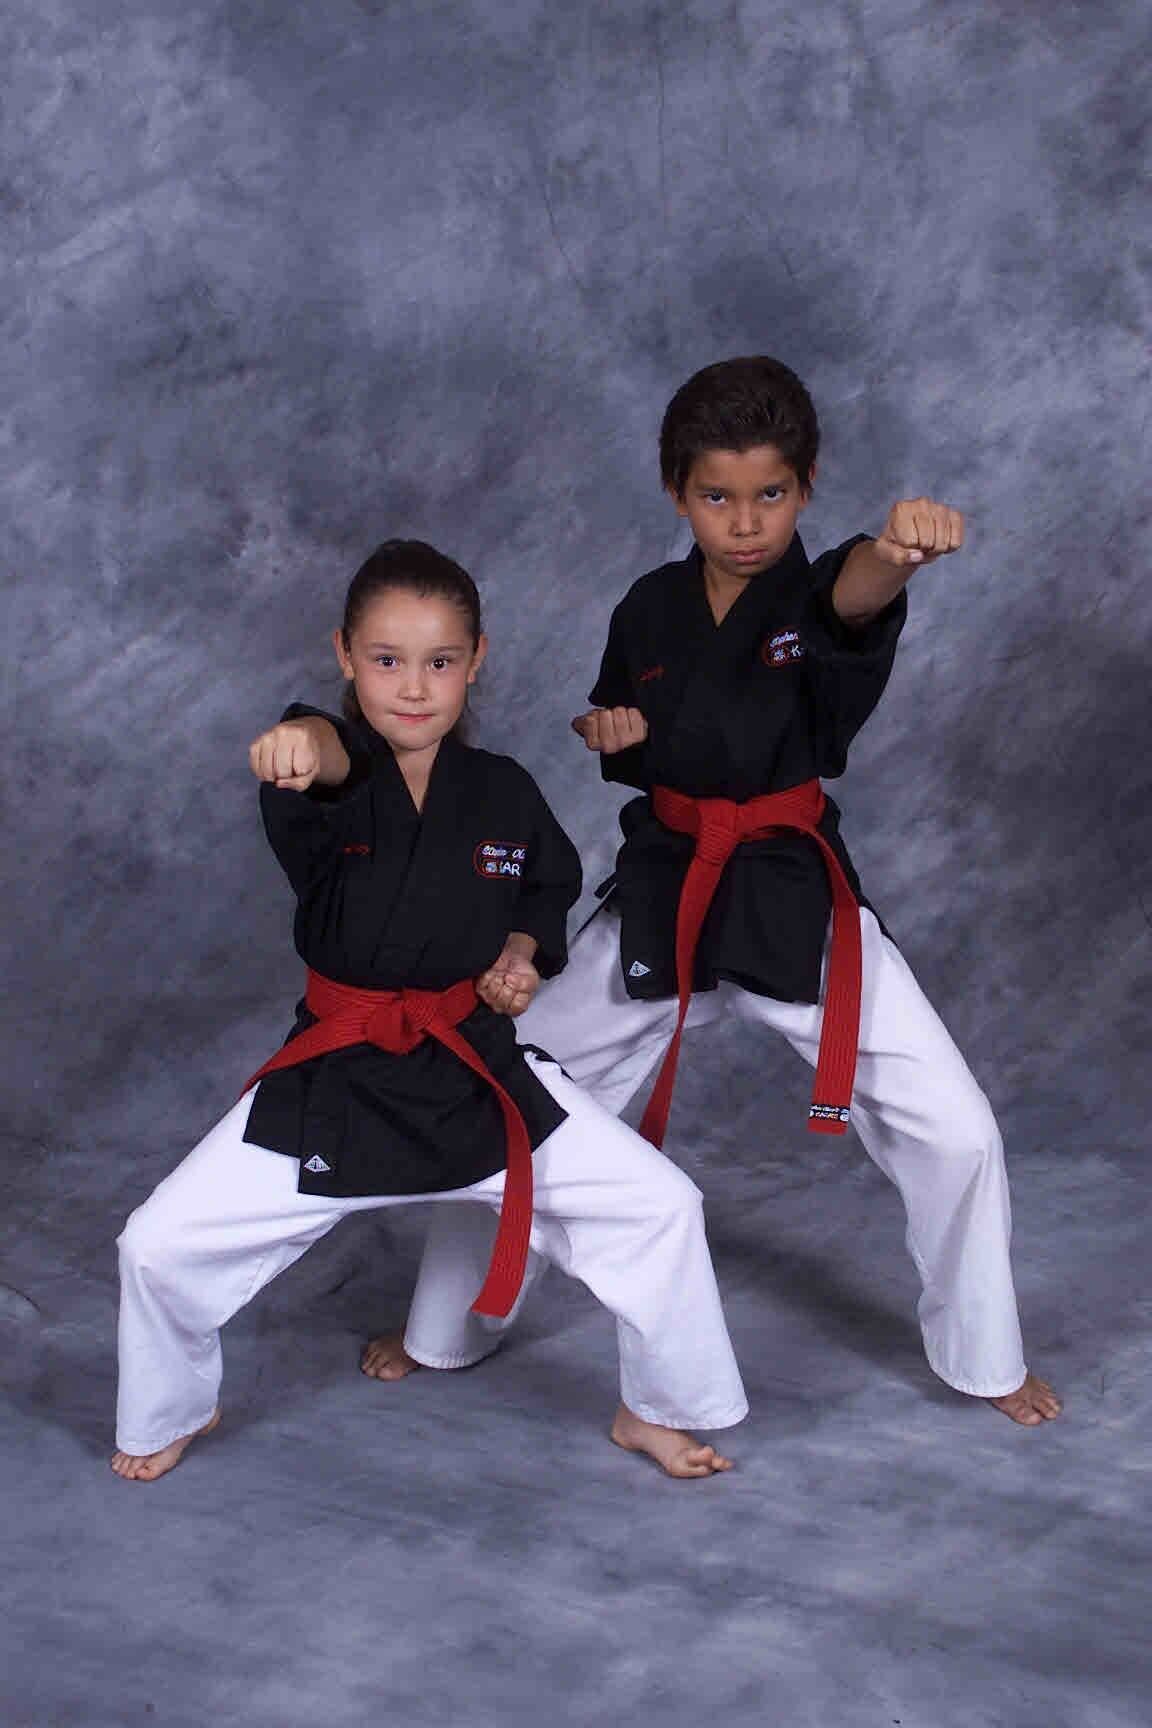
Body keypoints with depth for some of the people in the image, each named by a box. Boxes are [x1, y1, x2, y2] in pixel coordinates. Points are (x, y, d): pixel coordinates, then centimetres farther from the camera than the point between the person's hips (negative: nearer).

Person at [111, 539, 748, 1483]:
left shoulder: (504, 792, -3)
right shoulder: (327, 780, -14)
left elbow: (546, 894, 17)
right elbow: (331, 764, -41)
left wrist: (521, 955, -5)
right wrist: (301, 744, -65)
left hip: (480, 1069, 2)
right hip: (334, 1080, -1)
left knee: (660, 1204, -6)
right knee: (161, 1244, -6)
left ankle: (656, 1412, 21)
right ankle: (171, 1412, 28)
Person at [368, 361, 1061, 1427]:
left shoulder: (818, 598, -11)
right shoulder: (651, 609, 0)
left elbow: (858, 590, -38)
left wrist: (899, 547, -62)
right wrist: (608, 733, -10)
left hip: (798, 901, -2)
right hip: (663, 895, 3)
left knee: (952, 1131, -6)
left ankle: (983, 1360, 22)